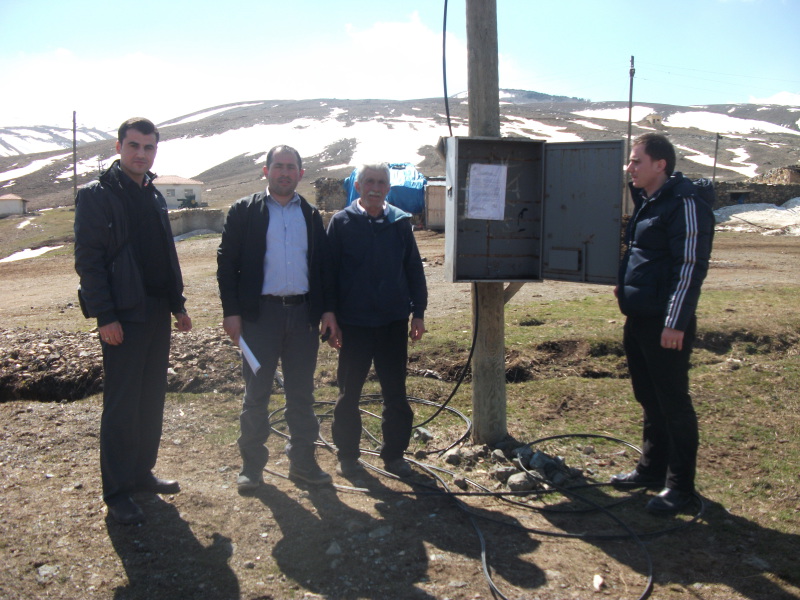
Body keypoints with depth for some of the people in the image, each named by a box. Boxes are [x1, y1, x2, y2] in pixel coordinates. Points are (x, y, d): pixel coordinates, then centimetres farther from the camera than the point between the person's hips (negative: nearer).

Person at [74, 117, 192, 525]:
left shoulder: (154, 196, 15)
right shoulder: (97, 195, -7)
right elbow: (87, 259, -12)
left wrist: (178, 304, 14)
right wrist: (104, 315, -18)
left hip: (157, 313, 7)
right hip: (123, 316, -7)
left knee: (152, 401, 14)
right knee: (122, 406, -1)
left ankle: (142, 473, 28)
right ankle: (117, 491, 10)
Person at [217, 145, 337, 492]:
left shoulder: (311, 215, 12)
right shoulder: (244, 211, 2)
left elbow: (323, 264, 12)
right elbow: (227, 261, -2)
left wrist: (327, 308, 3)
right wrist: (231, 311, -9)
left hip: (304, 313, 3)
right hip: (260, 313, -3)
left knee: (302, 392, 10)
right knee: (256, 392, 5)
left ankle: (302, 460, 22)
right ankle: (252, 465, 18)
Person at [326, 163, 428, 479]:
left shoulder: (400, 222, 5)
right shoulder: (341, 222, -2)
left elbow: (414, 268, 9)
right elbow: (328, 272, -1)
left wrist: (418, 312, 5)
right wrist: (330, 320, -4)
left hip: (394, 321, 2)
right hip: (354, 322, -2)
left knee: (396, 392, 9)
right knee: (349, 392, 9)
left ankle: (394, 454, 24)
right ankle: (347, 455, 24)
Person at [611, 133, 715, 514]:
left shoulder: (685, 205, -14)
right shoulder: (646, 202, 15)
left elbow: (690, 268, -19)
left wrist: (675, 322, -21)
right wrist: (624, 283, 12)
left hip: (666, 325, -9)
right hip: (638, 320, 9)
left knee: (673, 403, 1)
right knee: (648, 400, 17)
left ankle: (680, 485, 14)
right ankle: (651, 469, 31)